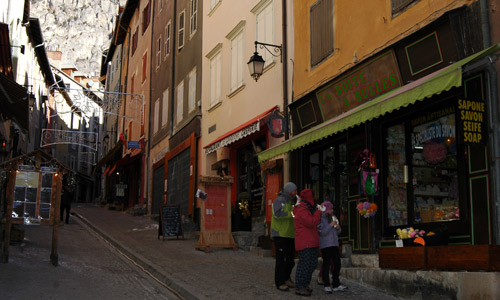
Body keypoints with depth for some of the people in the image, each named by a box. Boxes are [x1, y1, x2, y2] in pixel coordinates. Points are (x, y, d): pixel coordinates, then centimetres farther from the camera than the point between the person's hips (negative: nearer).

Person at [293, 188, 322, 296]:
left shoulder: (307, 209, 21)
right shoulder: (301, 210, -14)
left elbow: (314, 222, 26)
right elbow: (311, 223, -22)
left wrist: (318, 212, 14)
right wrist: (318, 212, -10)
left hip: (311, 242, 11)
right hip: (305, 242, -11)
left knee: (312, 263, 13)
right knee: (304, 264, -9)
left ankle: (305, 284, 24)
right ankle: (299, 288, -4)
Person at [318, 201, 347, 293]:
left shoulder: (332, 217, 15)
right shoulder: (321, 218, -6)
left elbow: (337, 232, 21)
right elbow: (322, 232, -15)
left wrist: (338, 228, 0)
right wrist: (331, 225, -16)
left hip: (334, 244, 7)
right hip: (325, 245, -7)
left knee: (337, 264, 4)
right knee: (326, 264, -3)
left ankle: (336, 285, 11)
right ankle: (327, 286, 3)